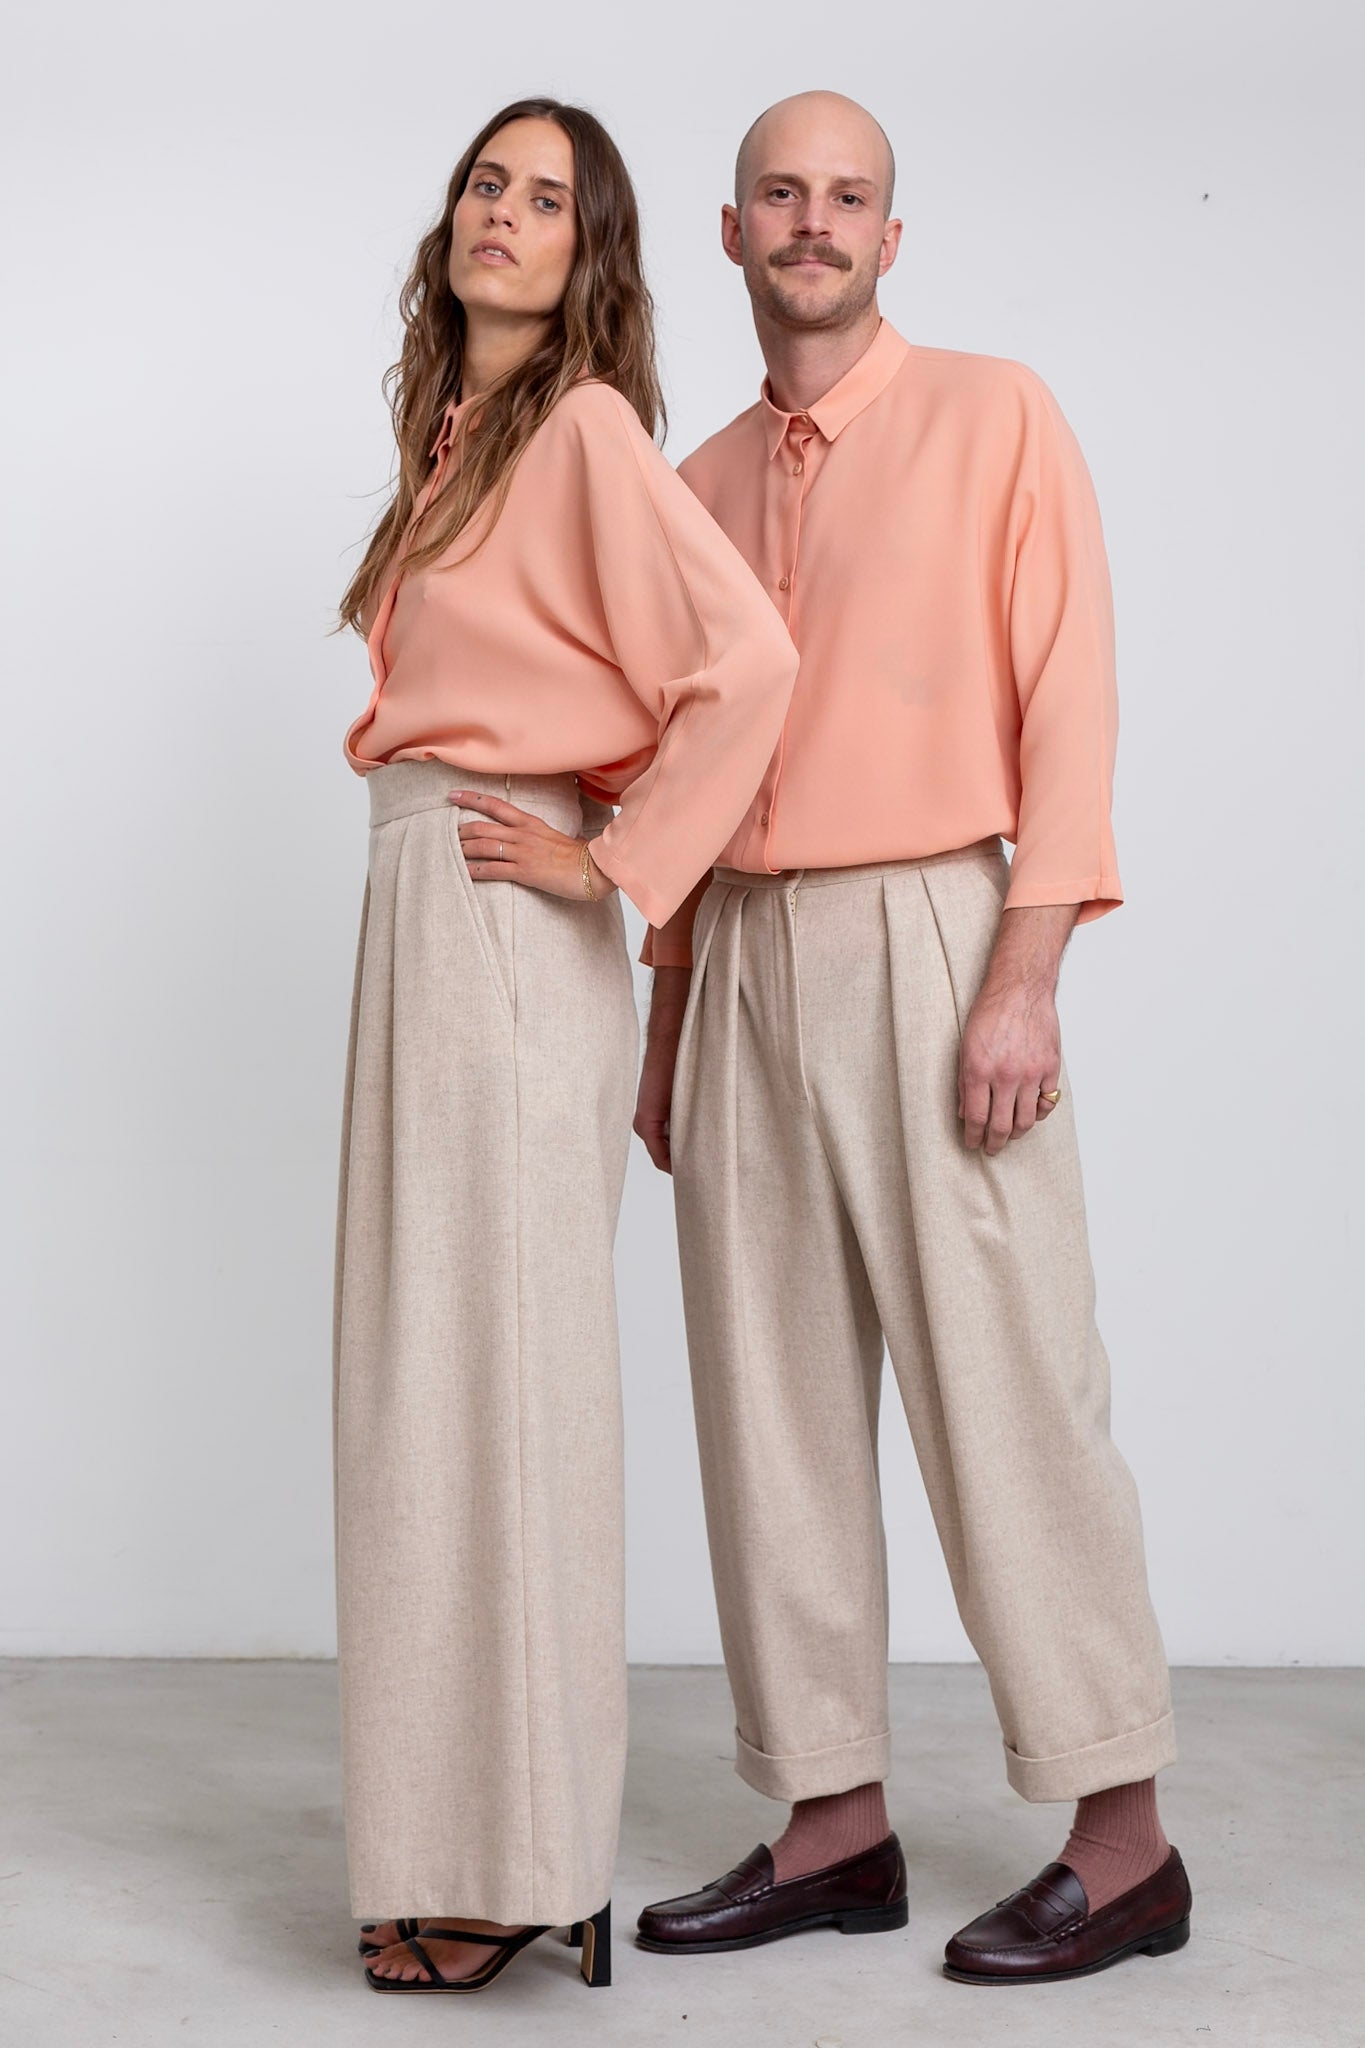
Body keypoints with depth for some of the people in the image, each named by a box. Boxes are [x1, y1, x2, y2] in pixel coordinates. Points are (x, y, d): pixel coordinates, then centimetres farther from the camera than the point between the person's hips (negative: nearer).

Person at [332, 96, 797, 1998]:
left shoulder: (586, 426, -9)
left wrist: (609, 858, -16)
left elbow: (748, 659, -22)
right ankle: (462, 1833, 22)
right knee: (436, 1361, 11)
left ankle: (522, 1861, 5)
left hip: (506, 927, -9)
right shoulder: (458, 438, 17)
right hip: (423, 916, 9)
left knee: (500, 1362, -5)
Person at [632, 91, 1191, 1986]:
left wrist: (1027, 980, -15)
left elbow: (1067, 695, -6)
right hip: (745, 962, 6)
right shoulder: (700, 488, 18)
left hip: (926, 936, -6)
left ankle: (1121, 1841, 5)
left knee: (1008, 1389, -5)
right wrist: (668, 1026, 15)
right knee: (776, 1397, 5)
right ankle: (834, 1823, 15)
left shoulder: (995, 419, 2)